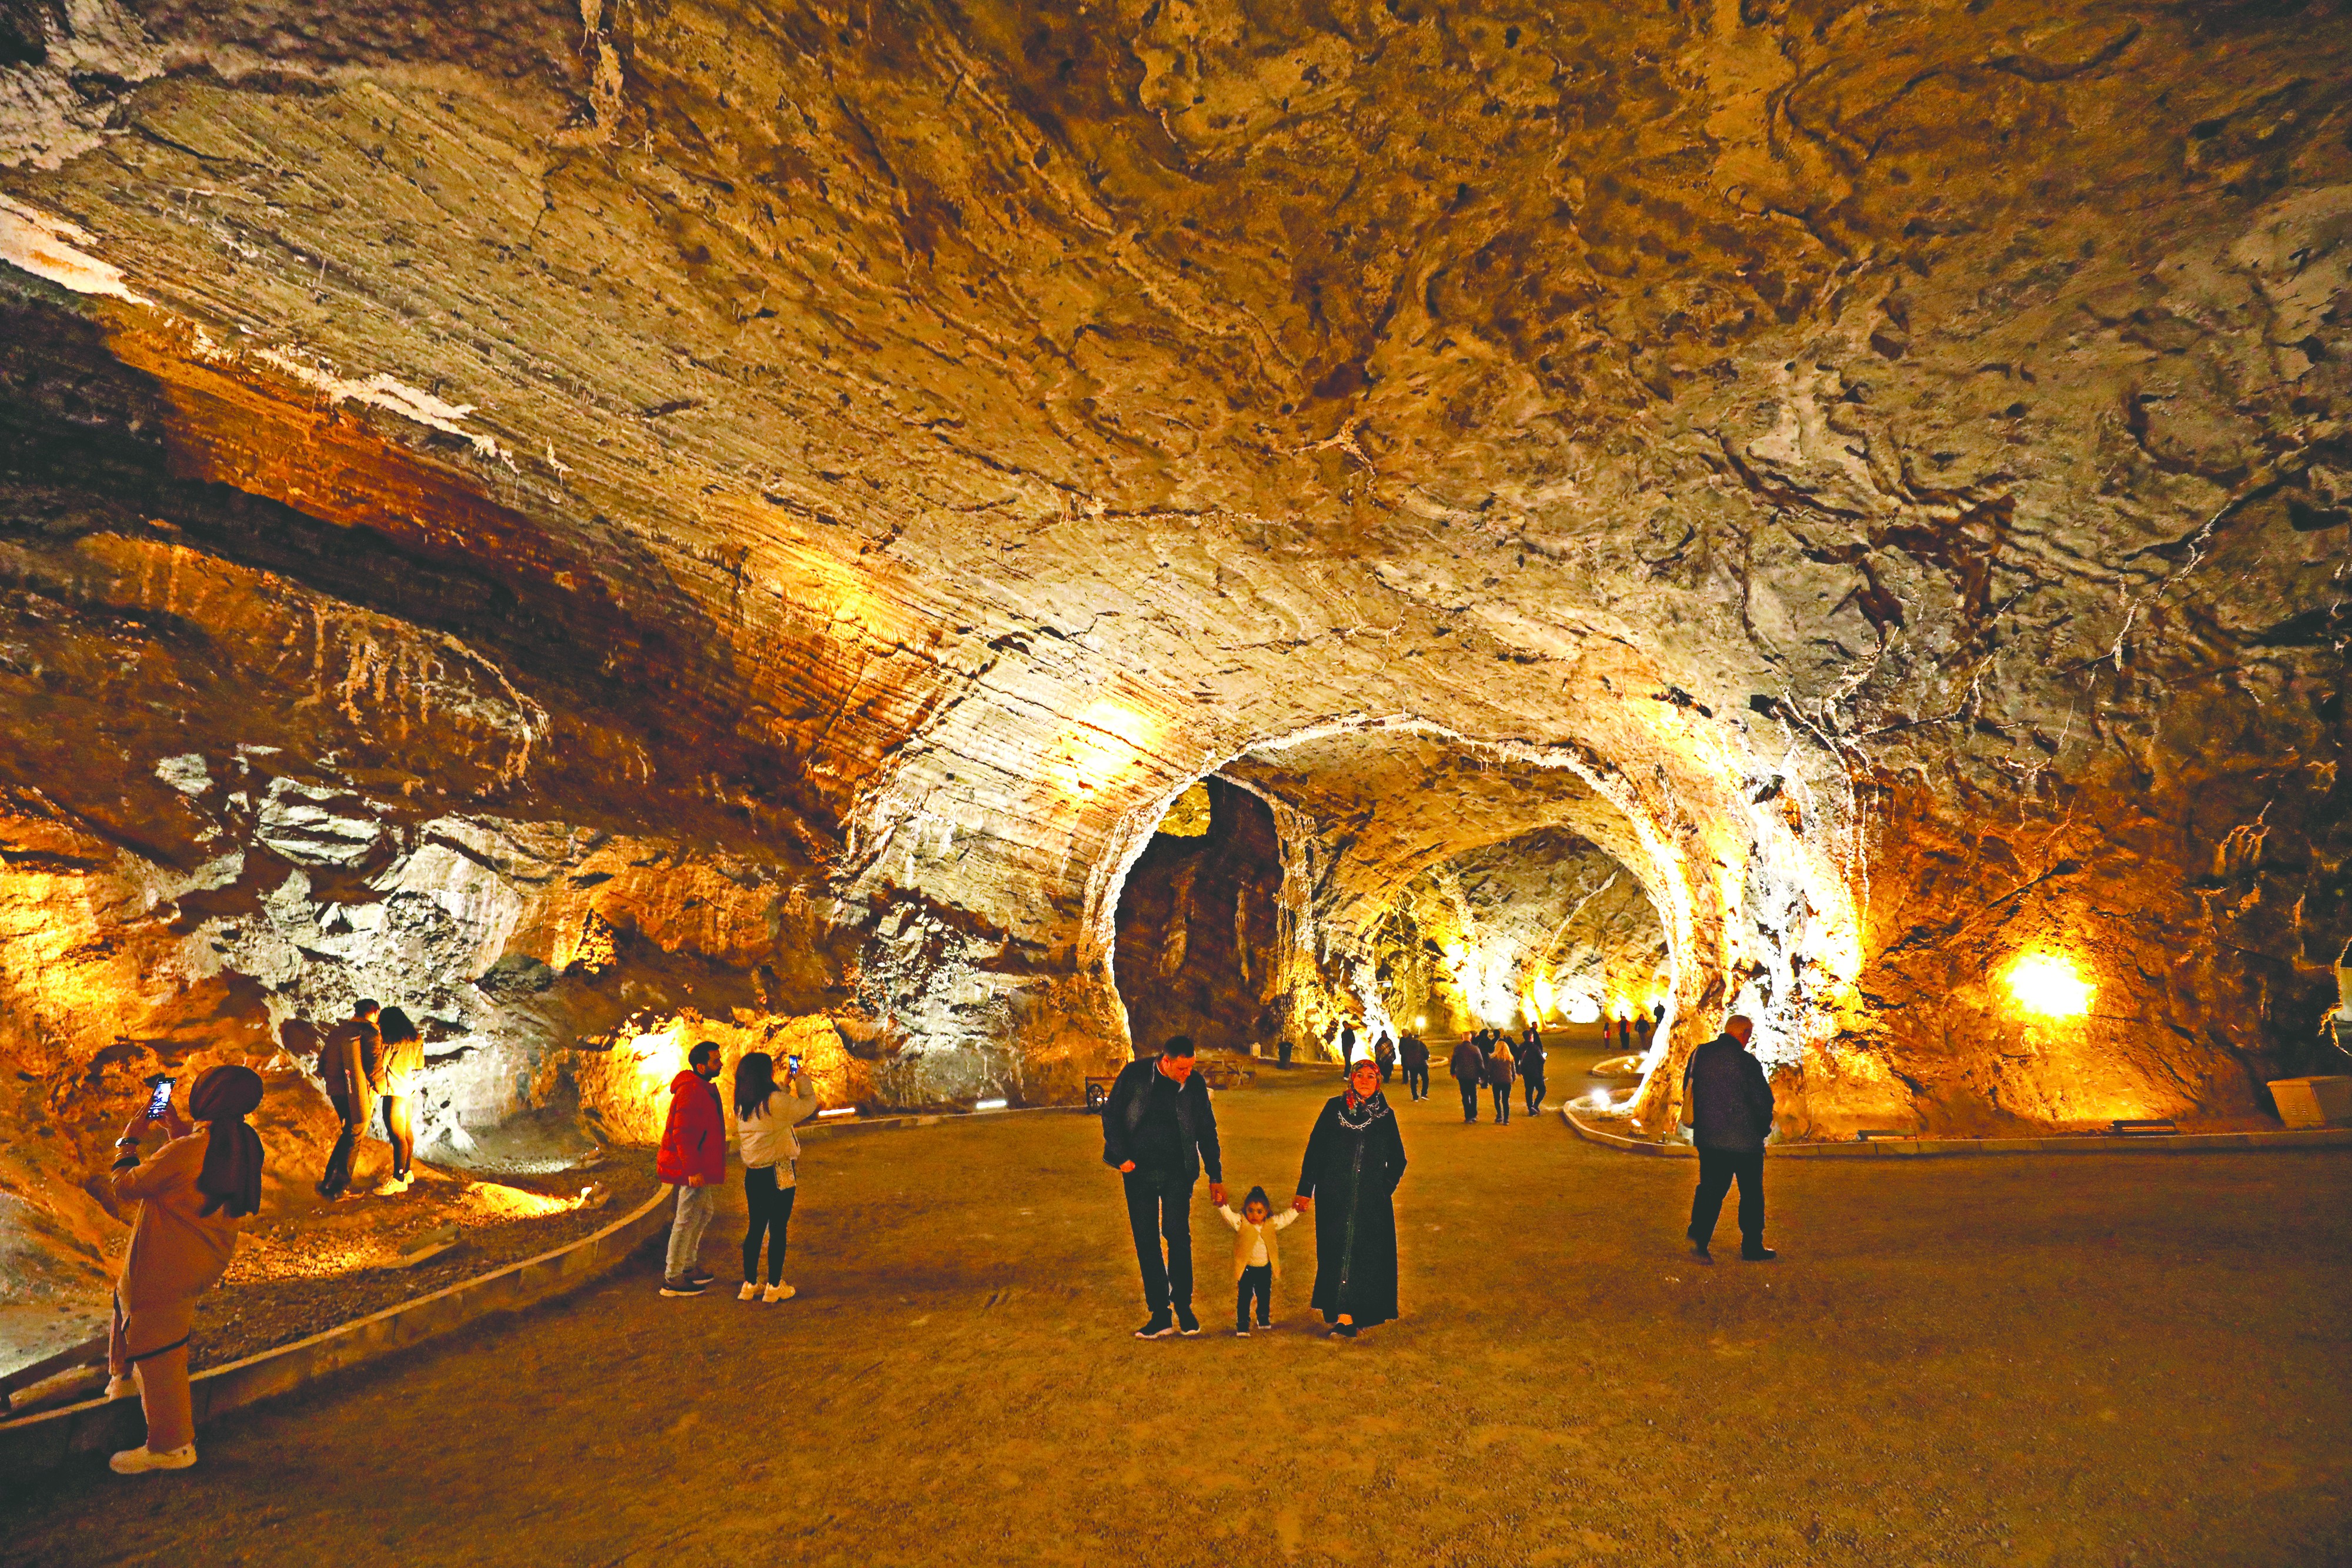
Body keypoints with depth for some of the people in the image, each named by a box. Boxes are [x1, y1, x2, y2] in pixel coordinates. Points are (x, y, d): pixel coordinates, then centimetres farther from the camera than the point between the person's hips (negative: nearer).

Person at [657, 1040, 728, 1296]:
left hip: (700, 1166, 11)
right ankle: (672, 1279, 2)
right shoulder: (691, 1091, -20)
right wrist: (693, 1169, -26)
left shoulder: (703, 1089, 14)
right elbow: (683, 1134, -26)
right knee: (687, 1220, -5)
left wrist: (720, 1163, 24)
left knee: (705, 1211, 19)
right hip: (692, 1169, -11)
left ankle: (688, 1267, 31)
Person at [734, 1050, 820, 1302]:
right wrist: (800, 1079, 2)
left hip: (753, 1175, 7)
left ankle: (749, 1284, 22)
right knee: (778, 1229, 4)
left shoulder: (743, 1106, 3)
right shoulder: (775, 1101, -20)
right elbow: (808, 1104, -10)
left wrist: (785, 1084, 18)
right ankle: (774, 1287, 12)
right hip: (779, 1174, -7)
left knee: (756, 1227, 16)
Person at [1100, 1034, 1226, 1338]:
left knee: (1178, 1236, -10)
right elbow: (1111, 1114, 3)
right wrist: (1122, 1157, -4)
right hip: (1139, 1171, 0)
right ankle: (1160, 1315, 10)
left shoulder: (1195, 1083, -1)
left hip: (1178, 1173, 0)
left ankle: (1183, 1308, 7)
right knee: (1146, 1241, 2)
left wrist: (1216, 1177, 11)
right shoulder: (1134, 1075, -5)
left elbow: (1207, 1132, 9)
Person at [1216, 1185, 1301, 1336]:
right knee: (1244, 1299, -3)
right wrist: (1221, 1206, -43)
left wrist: (1296, 1209, 1)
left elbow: (1286, 1218, 10)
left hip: (1265, 1269, 4)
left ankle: (1264, 1322, 39)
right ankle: (1242, 1328, 5)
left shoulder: (1271, 1224, 0)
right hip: (1247, 1269, -4)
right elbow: (1229, 1216, -26)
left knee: (1265, 1297, 18)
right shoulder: (1241, 1224, -12)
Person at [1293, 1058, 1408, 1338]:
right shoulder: (1334, 1108, 2)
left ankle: (1347, 1317, 7)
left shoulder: (1385, 1116, 7)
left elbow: (1398, 1160, 17)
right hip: (1334, 1196, -1)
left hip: (1372, 1200, 1)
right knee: (1337, 1252, -2)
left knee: (1367, 1255, -2)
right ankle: (1345, 1315, 9)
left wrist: (1386, 1187, 4)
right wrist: (1305, 1190, -1)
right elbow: (1314, 1150, 2)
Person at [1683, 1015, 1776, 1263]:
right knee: (1752, 1193, 11)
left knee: (1710, 1188, 11)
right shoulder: (1746, 1062, -16)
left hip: (1706, 1137, 5)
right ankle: (1752, 1247, 19)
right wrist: (1764, 1127, 7)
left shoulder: (1699, 1054, 2)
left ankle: (1698, 1235, -7)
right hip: (1744, 1140, -5)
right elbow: (1763, 1100, -12)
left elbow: (1688, 1089, 11)